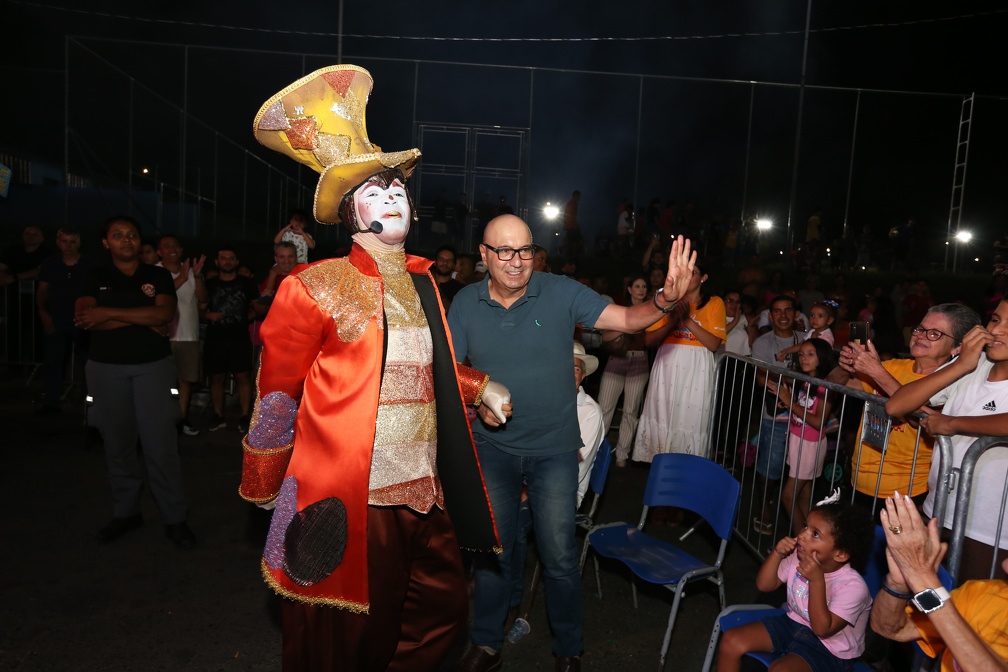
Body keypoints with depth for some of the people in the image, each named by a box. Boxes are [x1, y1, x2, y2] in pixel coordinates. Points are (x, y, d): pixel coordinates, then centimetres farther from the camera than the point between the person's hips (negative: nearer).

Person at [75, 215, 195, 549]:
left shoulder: (158, 276, 4)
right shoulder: (96, 277, 7)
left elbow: (164, 314, -13)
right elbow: (83, 319, -9)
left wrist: (108, 313, -14)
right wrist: (142, 319, -14)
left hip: (153, 365, -2)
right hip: (106, 368, 2)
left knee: (161, 443, -4)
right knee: (118, 443, 8)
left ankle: (175, 518, 3)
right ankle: (125, 512, 22)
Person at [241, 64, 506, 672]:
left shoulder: (422, 282, 11)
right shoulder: (315, 287, -9)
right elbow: (277, 392, -3)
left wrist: (480, 387, 15)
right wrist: (265, 485, 3)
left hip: (427, 496, 7)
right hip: (349, 503, -6)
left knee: (444, 612, 18)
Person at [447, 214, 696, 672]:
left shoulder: (561, 293, -13)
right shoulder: (465, 303, -6)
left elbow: (629, 320, -14)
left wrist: (667, 299, -33)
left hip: (554, 448, -2)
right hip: (492, 447, 2)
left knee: (560, 557, 6)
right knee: (491, 551, 16)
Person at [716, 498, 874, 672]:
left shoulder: (853, 586, -27)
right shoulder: (798, 557, -10)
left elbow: (822, 629, -29)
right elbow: (764, 585, -1)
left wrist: (816, 580, -36)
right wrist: (776, 554, -18)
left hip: (828, 648, -6)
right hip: (792, 624, 6)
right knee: (731, 640, -7)